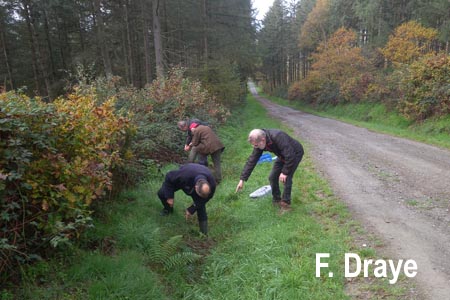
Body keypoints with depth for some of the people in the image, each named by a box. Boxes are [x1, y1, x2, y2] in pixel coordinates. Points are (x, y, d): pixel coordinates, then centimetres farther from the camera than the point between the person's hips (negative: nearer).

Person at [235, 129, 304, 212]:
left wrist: (285, 172, -29)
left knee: (286, 178, -16)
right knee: (272, 177, 3)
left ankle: (285, 203, 2)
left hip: (295, 154, -7)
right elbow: (252, 160, -14)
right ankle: (276, 200, 22)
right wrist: (242, 179, -14)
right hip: (283, 155, 7)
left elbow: (290, 156, -36)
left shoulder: (278, 137, -41)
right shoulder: (259, 144, -18)